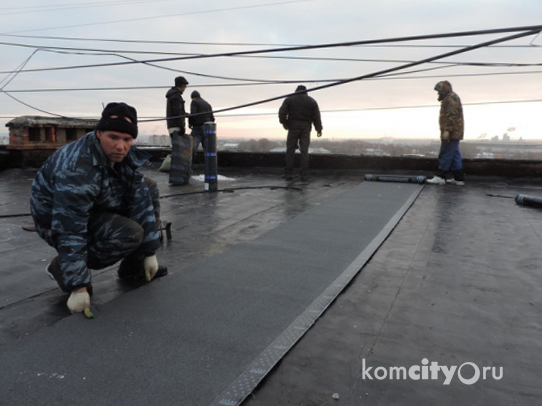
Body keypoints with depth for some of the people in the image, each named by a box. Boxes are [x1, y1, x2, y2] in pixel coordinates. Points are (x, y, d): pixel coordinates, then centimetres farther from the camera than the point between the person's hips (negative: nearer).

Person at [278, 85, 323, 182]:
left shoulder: (289, 99, 5)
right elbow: (316, 117, 6)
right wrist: (319, 129, 13)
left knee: (290, 150, 4)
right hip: (306, 127, 1)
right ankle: (304, 175, -1)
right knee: (304, 151, 2)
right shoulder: (312, 101, 9)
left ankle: (288, 173, 2)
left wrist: (284, 123, 14)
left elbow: (282, 113, -2)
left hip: (293, 127, -1)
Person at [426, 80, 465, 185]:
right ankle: (458, 178, 12)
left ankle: (440, 177, -5)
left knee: (445, 155, -8)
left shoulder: (451, 98, -12)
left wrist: (447, 130, -26)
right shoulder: (449, 98, 22)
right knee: (454, 155, 9)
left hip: (451, 133, -11)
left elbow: (452, 116, -22)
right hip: (454, 133, 11)